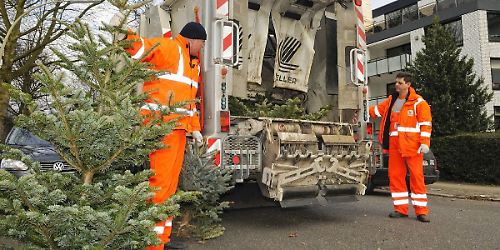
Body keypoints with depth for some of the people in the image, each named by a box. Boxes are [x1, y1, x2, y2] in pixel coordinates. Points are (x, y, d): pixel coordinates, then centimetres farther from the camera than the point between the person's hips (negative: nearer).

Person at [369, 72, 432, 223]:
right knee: (395, 176, 5)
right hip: (394, 144, 5)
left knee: (416, 176, -4)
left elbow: (426, 124, -4)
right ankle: (401, 209, 14)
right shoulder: (391, 101, 17)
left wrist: (424, 143, -13)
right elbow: (377, 110, 22)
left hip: (412, 145, -5)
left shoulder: (418, 102, 0)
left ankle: (421, 211, 4)